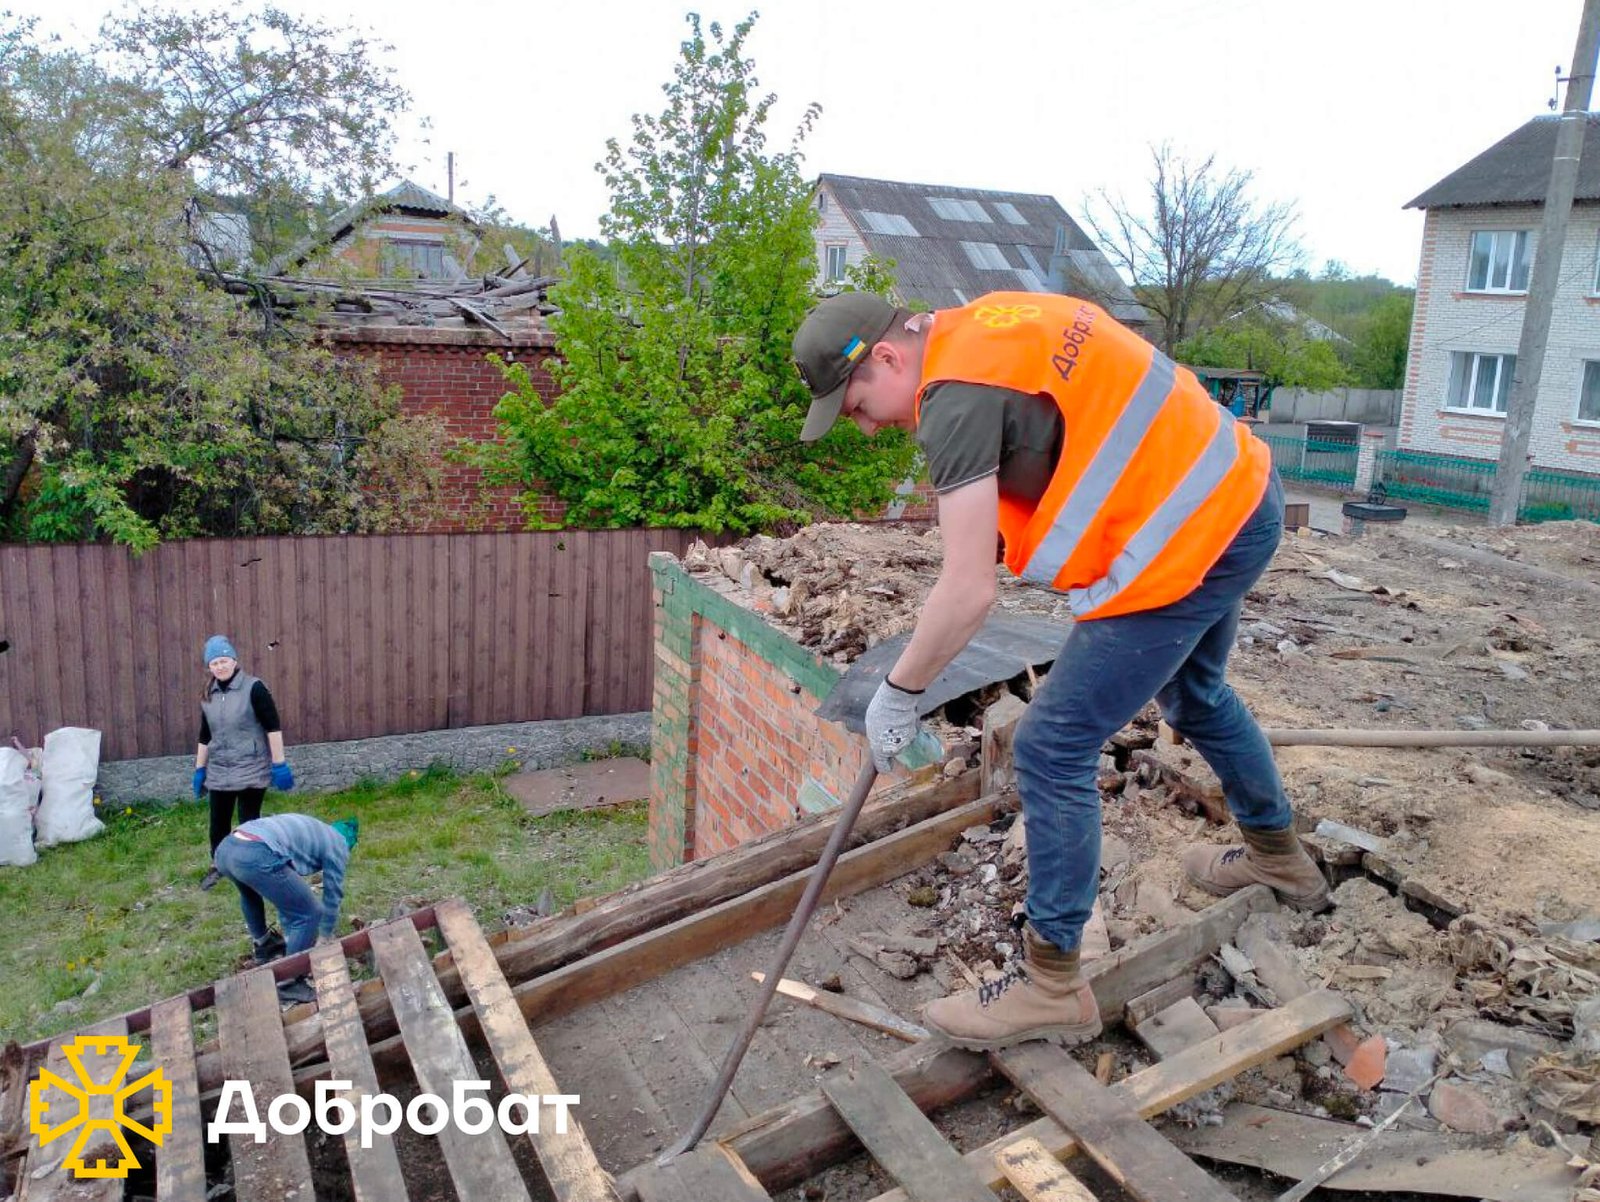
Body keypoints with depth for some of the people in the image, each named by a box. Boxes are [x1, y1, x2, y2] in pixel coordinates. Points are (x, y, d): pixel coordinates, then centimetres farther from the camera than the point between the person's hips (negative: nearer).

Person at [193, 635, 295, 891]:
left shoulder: (253, 688, -12)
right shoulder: (208, 696, 6)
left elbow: (273, 727, -13)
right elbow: (205, 736, 16)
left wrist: (279, 764, -15)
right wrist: (199, 770, 16)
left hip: (251, 770, -5)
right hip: (219, 772, 5)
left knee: (249, 821, 0)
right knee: (218, 822, 13)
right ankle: (218, 865, 34)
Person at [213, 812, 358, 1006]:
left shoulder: (310, 830, 38)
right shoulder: (338, 844, 18)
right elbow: (333, 895, 23)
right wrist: (327, 935, 40)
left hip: (225, 848, 9)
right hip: (256, 856, -9)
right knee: (309, 914, 3)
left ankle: (262, 944, 57)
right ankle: (288, 984, 10)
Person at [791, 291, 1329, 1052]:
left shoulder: (958, 399, -21)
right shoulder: (987, 322, 8)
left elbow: (969, 594, -25)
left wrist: (896, 694, -10)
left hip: (1184, 543, -10)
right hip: (1238, 496, 10)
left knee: (1052, 751, -4)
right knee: (1195, 698, 31)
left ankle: (1051, 987, 10)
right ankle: (1279, 857, 55)